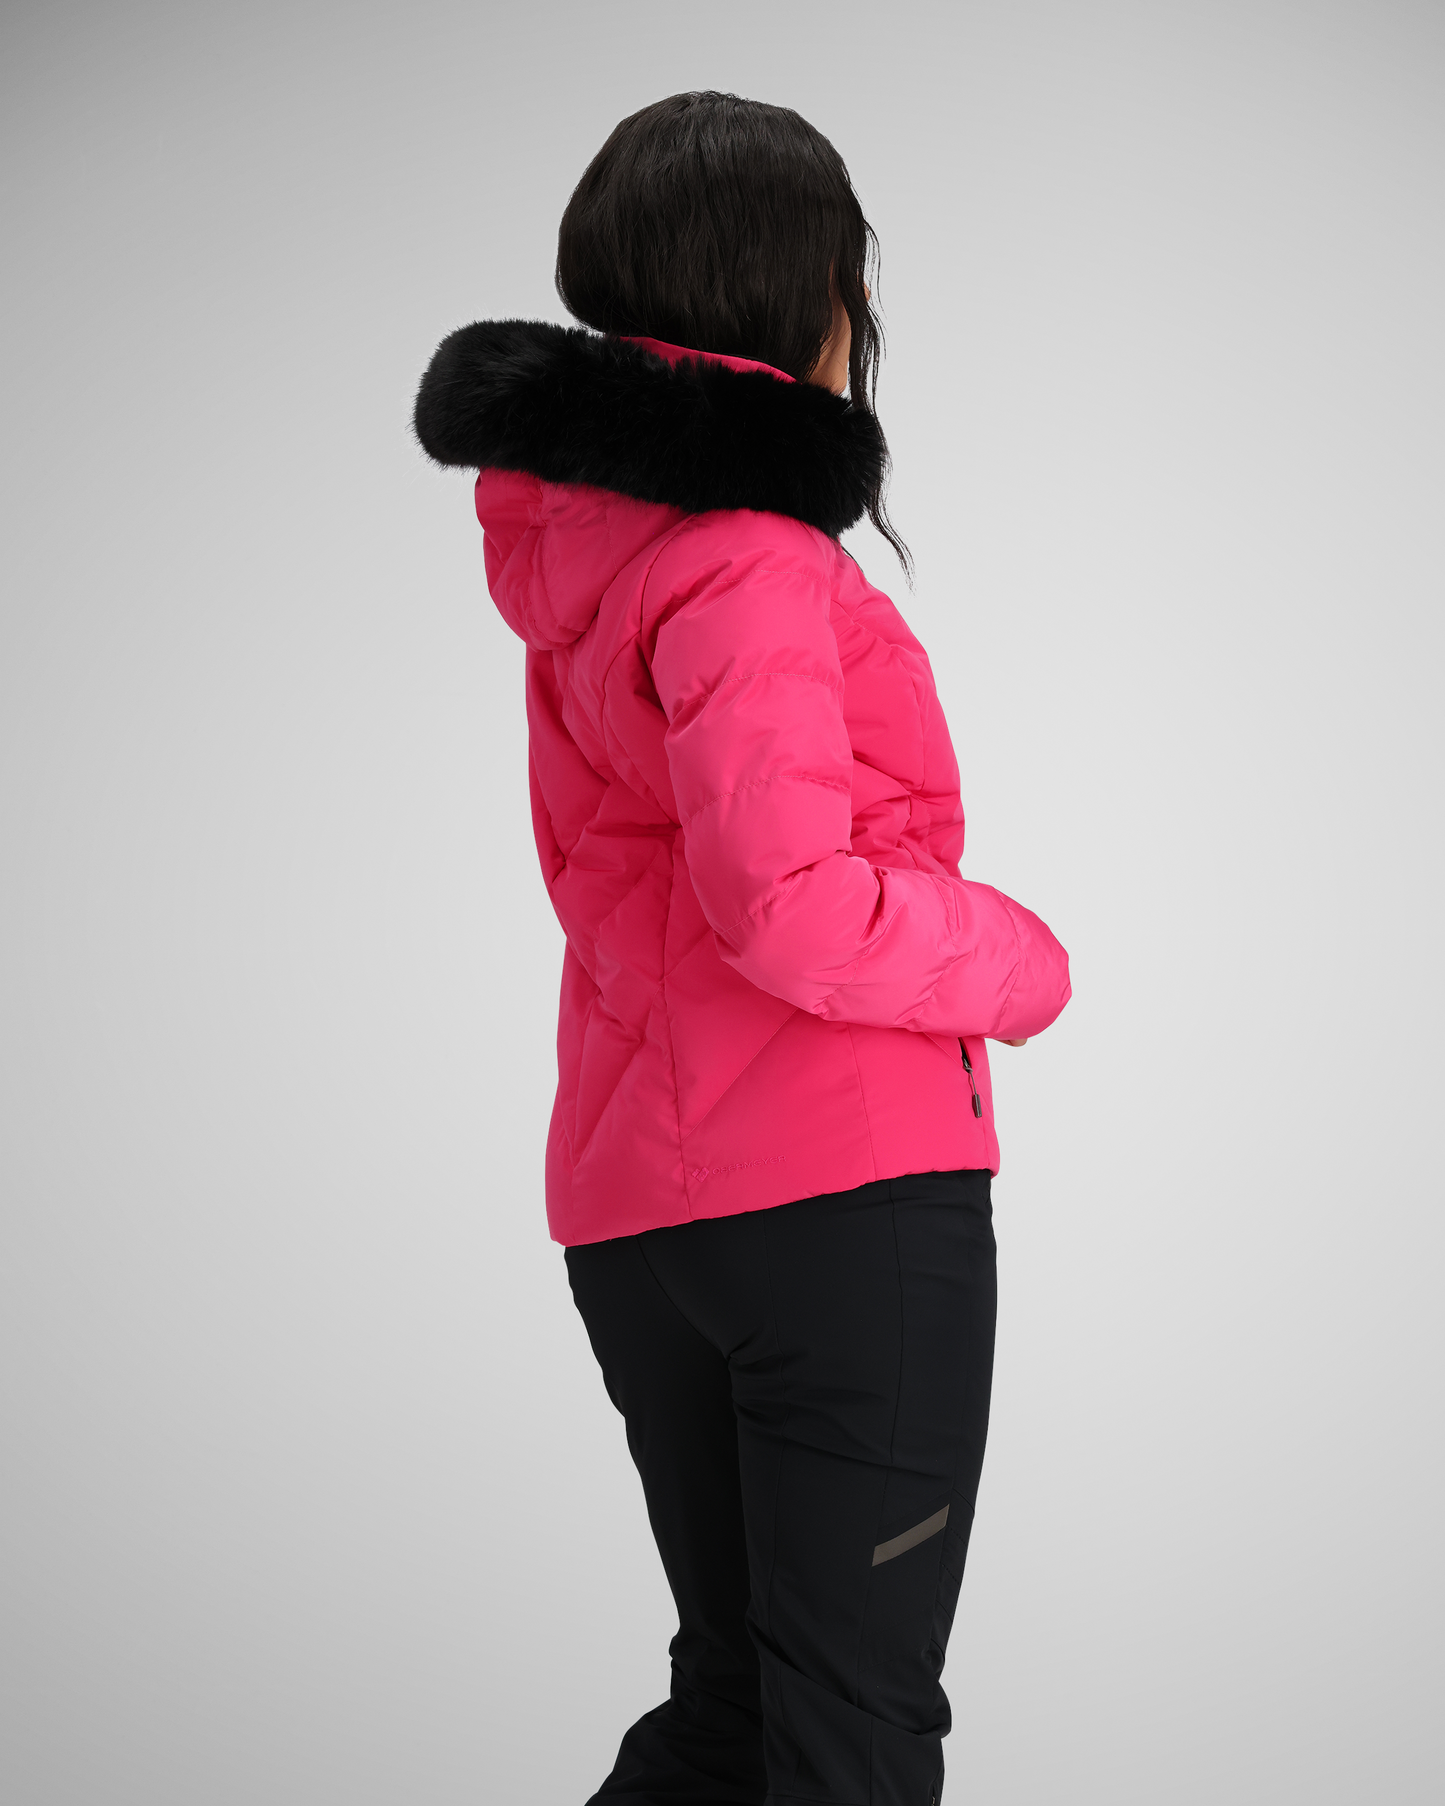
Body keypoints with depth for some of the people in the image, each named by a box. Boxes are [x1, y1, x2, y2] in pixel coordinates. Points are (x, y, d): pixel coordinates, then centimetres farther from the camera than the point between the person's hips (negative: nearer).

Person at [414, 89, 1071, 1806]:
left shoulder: (572, 534, 13)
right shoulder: (745, 554, -13)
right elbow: (787, 904, -22)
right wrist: (1021, 961, -7)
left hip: (632, 1210, 8)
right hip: (846, 1180, -8)